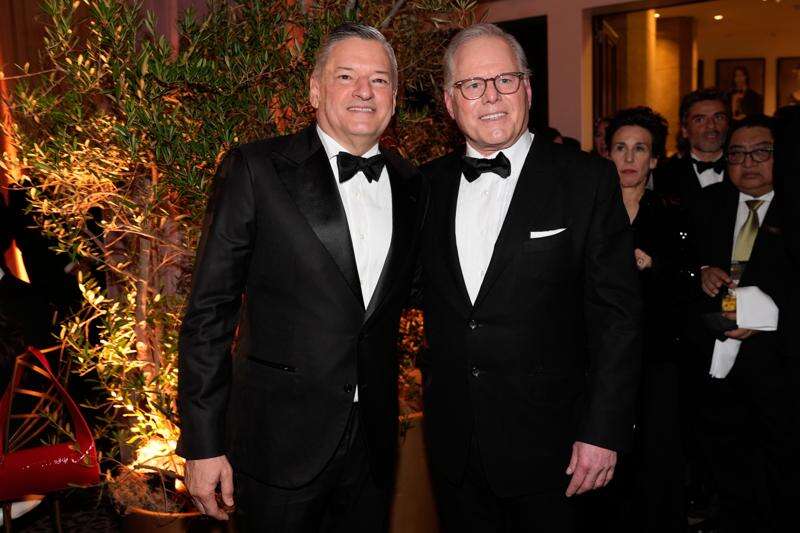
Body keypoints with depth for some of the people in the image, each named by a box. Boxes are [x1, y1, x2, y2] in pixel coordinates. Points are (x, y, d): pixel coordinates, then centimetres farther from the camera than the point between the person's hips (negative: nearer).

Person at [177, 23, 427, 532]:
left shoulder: (410, 186, 5)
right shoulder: (256, 170, -9)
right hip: (280, 440, -4)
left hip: (373, 439, 4)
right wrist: (203, 443, -9)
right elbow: (210, 310, -9)